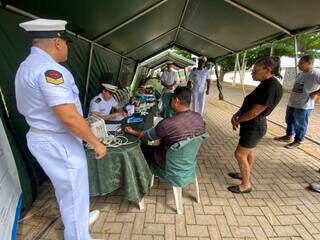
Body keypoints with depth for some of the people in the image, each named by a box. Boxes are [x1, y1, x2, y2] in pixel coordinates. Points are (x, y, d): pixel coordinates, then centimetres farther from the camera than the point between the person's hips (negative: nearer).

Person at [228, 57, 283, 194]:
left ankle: (246, 185, 17)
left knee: (240, 154, 0)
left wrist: (237, 120, -10)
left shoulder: (272, 87, -25)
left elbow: (254, 112, -25)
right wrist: (236, 115, -3)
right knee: (249, 151, 22)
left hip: (254, 126, -10)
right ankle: (246, 174, 42)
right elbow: (248, 104, 11)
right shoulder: (265, 84, 6)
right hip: (252, 125, 10)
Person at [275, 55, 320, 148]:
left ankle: (298, 141, 19)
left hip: (304, 105, -8)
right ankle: (288, 136, 36)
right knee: (289, 121, 19)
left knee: (300, 125, 4)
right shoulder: (300, 74, 11)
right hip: (291, 103, 8)